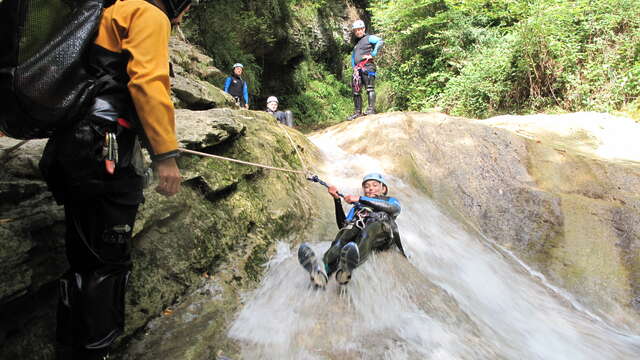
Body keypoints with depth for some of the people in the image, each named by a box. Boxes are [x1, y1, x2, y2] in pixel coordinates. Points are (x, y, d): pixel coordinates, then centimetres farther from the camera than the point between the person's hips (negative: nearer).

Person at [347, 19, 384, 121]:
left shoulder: (369, 38, 4)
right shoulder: (356, 43, 27)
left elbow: (380, 41, -13)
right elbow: (353, 56, 36)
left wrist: (372, 54, -17)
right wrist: (353, 67, 19)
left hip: (367, 66, -8)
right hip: (357, 69, 8)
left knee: (369, 88, -16)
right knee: (356, 91, 4)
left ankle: (371, 108, -20)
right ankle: (358, 112, 8)